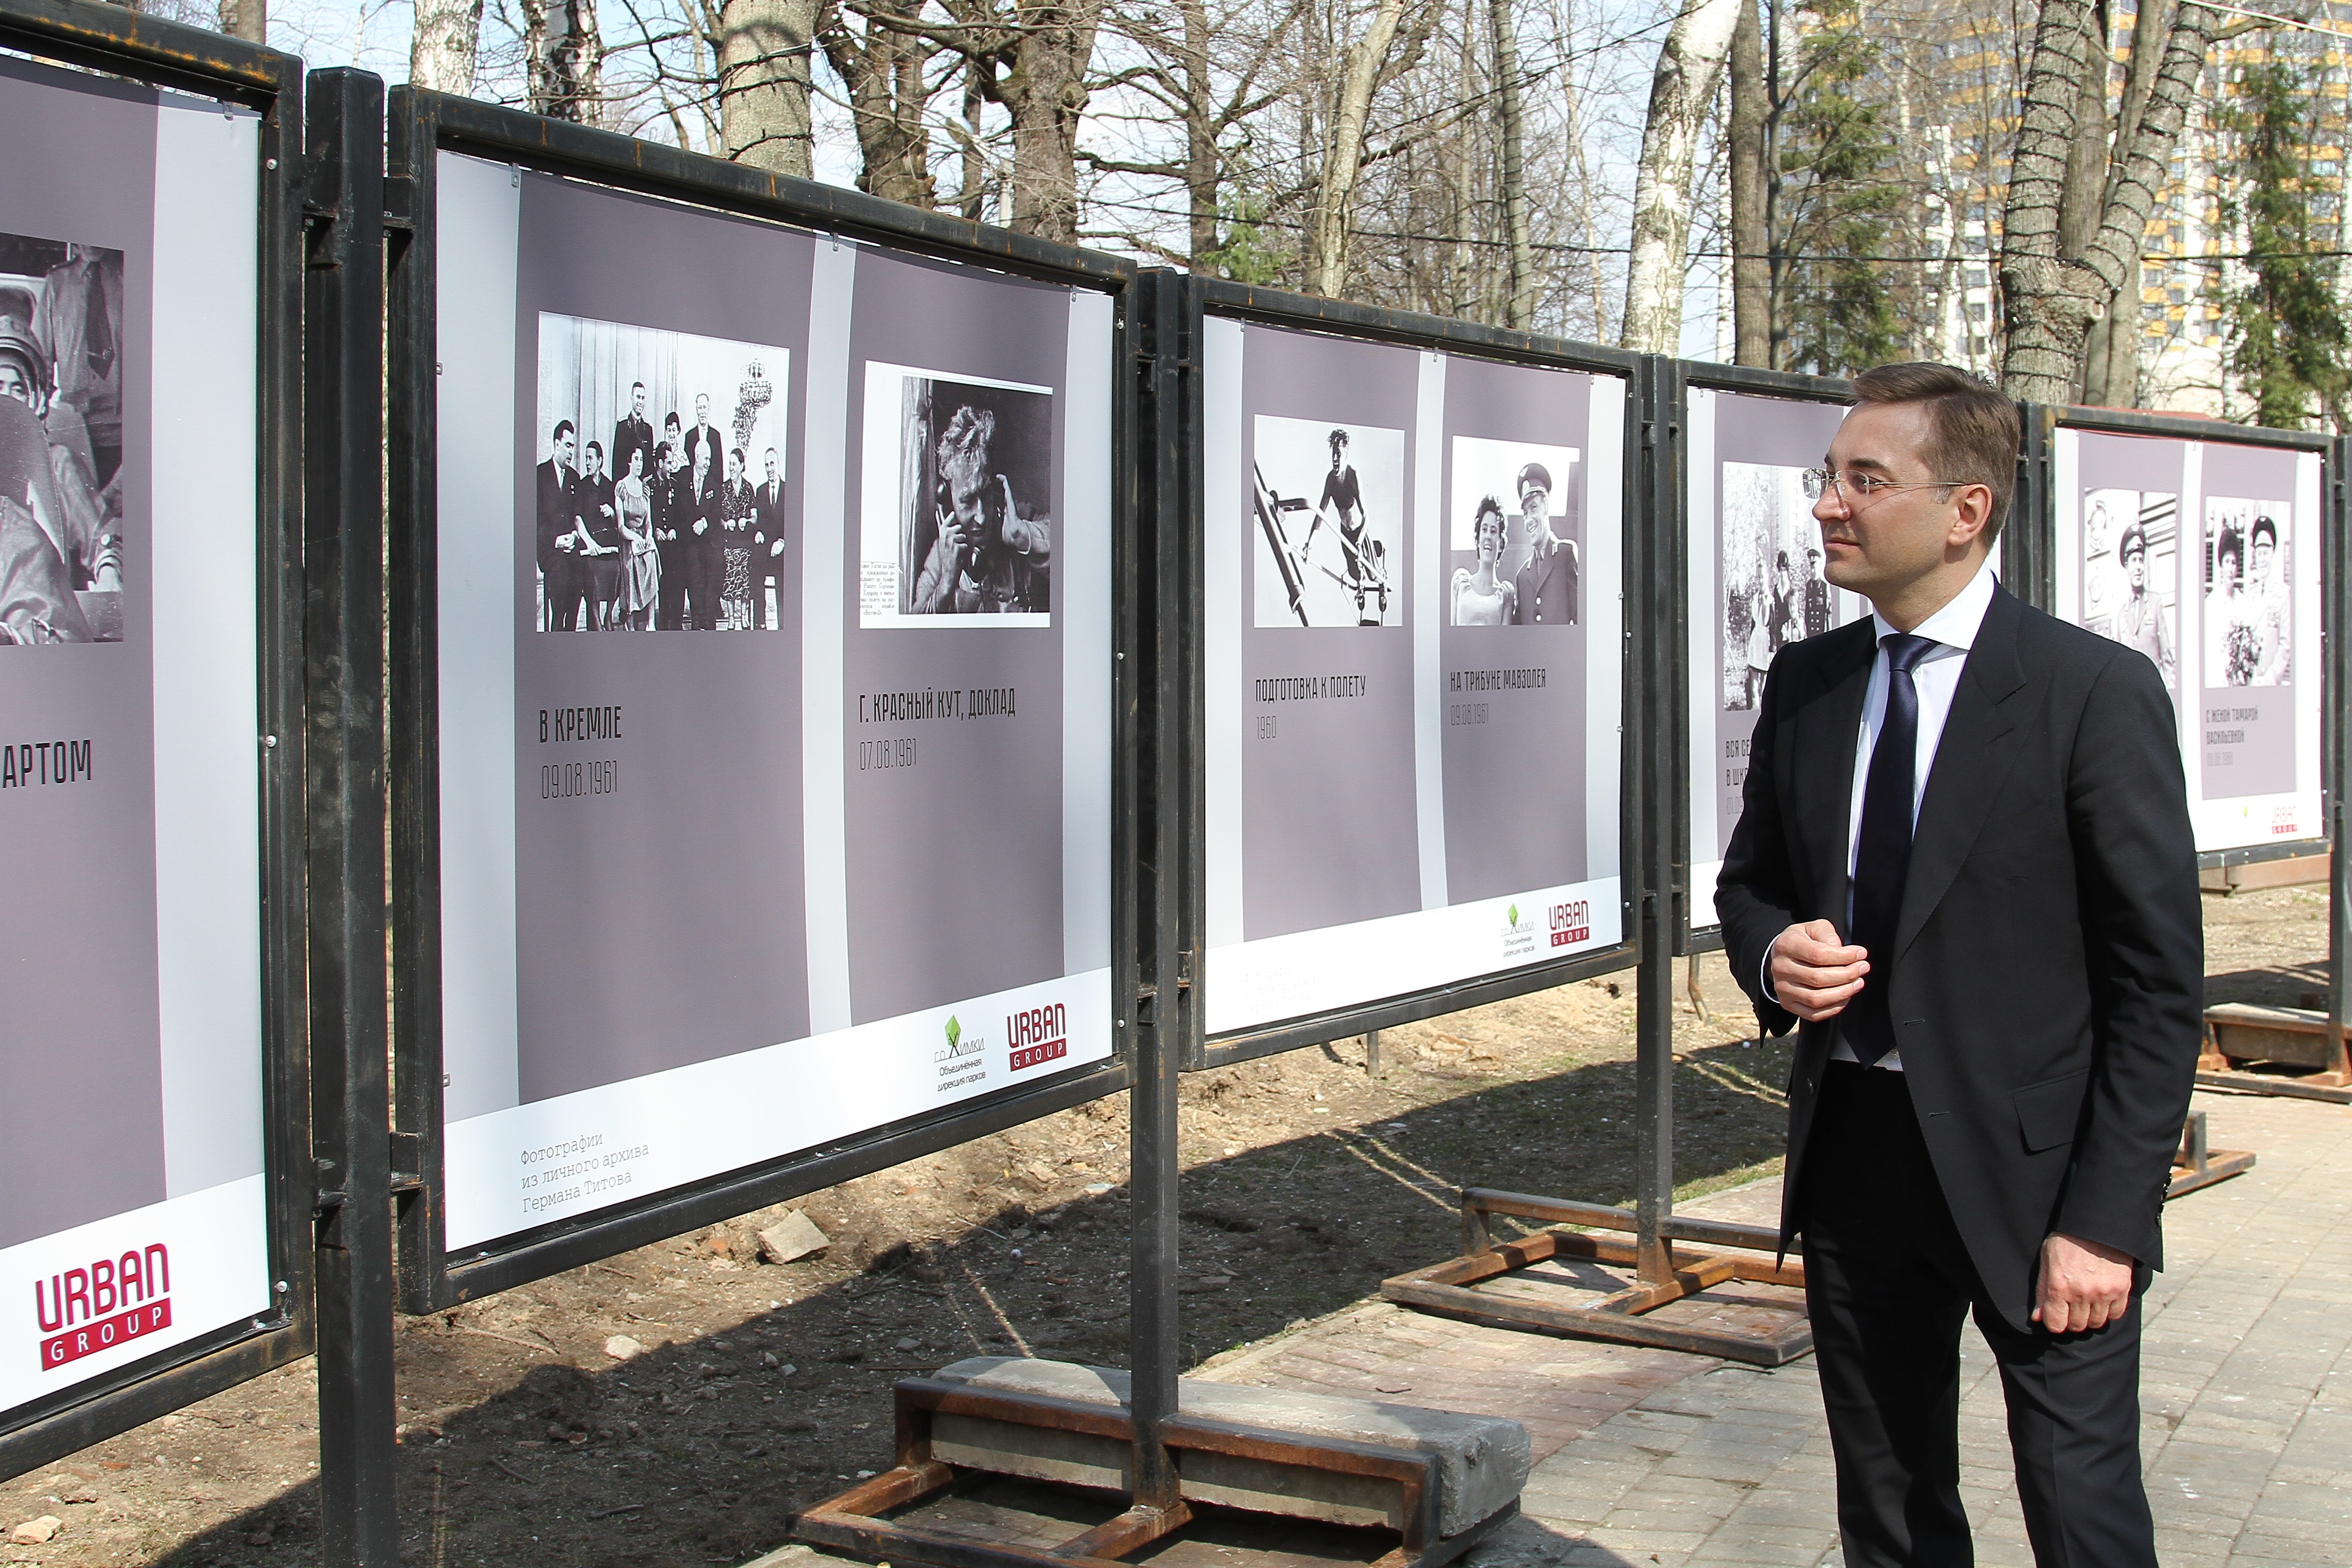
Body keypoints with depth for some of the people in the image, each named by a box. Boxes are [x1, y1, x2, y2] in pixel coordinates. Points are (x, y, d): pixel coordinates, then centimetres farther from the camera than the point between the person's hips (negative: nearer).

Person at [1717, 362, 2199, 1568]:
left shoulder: (2096, 691, -11)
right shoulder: (1807, 683, 6)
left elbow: (2159, 980, -11)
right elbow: (1749, 877, 19)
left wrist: (2106, 1218, -15)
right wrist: (1772, 954, -6)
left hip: (2031, 1168, -5)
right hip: (1854, 1157, 5)